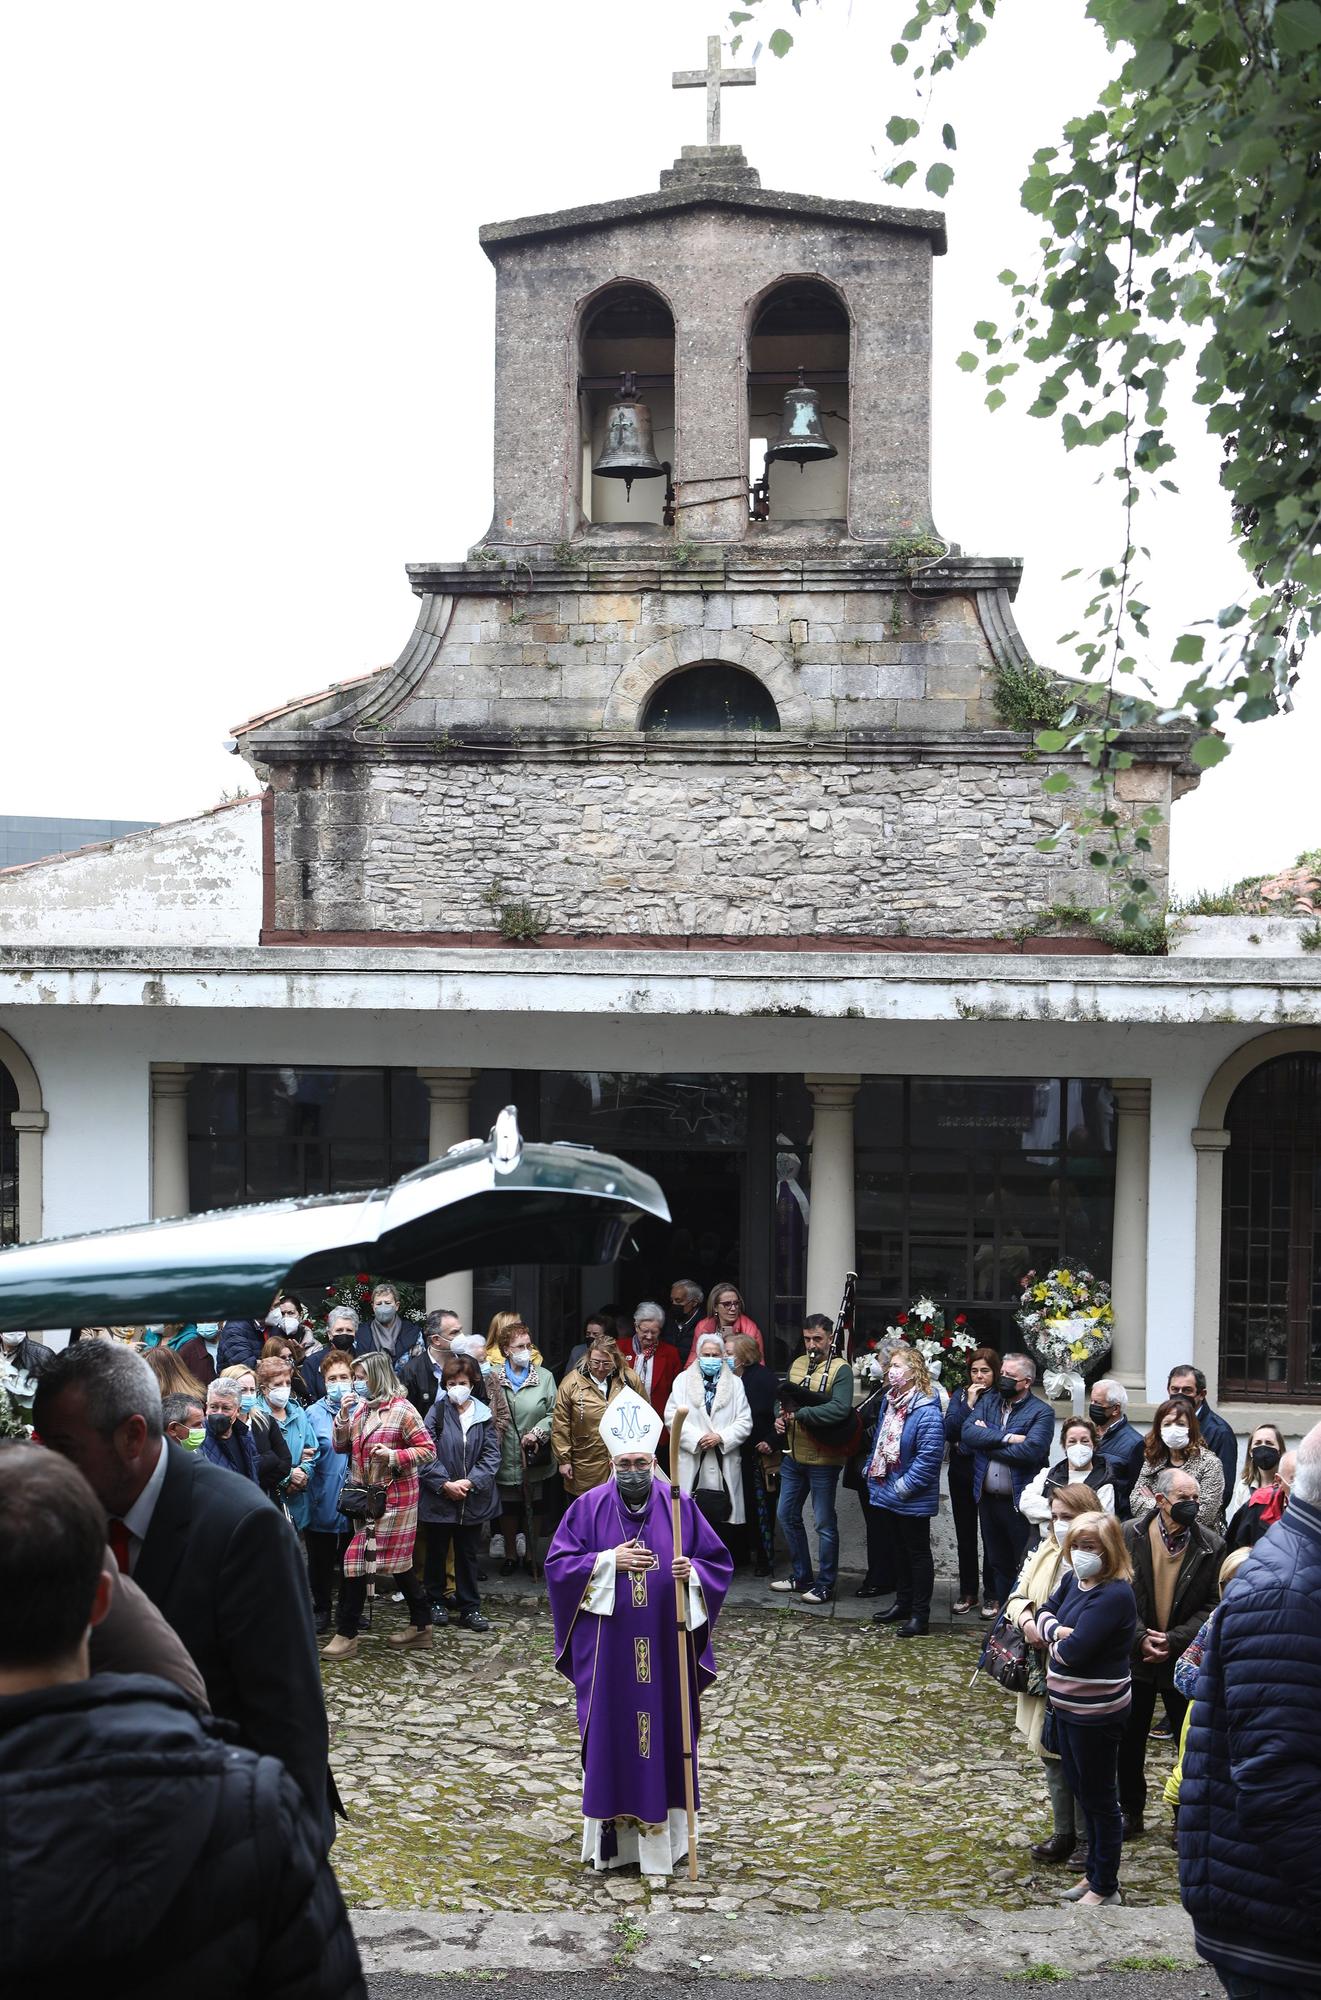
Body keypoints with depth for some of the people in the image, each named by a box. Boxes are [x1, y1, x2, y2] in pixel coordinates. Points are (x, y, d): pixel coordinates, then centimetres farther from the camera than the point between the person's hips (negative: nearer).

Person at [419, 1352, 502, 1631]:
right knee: (437, 1551, 12)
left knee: (468, 1553, 9)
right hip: (439, 1498, -1)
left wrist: (470, 1482, -13)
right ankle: (435, 1602, 26)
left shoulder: (484, 1415, 0)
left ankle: (470, 1608, 15)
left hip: (473, 1500, 1)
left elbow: (492, 1455, -2)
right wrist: (445, 1484, -15)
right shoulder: (437, 1412, -5)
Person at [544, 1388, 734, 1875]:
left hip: (666, 1647, 1)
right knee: (610, 1734, 4)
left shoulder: (680, 1506, 0)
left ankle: (664, 1832, 16)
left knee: (667, 1730, 5)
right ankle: (610, 1834, 15)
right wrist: (608, 1561, -13)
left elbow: (719, 1562, 4)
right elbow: (557, 1564, -2)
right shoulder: (588, 1507, -1)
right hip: (609, 1648, -1)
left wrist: (693, 1571, -17)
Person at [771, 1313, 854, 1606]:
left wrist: (801, 1413, -26)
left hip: (823, 1460, -7)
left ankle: (825, 1584, 12)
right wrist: (782, 1418, 0)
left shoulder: (840, 1369, -12)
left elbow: (840, 1408, -26)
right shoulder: (797, 1364, 10)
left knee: (825, 1523, 2)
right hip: (794, 1456, 8)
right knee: (787, 1516, 14)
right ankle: (801, 1576, 28)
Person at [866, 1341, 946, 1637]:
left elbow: (928, 1458, -25)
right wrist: (871, 1472, 10)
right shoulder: (891, 1403, 6)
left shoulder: (927, 1412, -22)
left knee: (918, 1552, 2)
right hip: (889, 1495, 9)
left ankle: (920, 1616, 8)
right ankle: (903, 1603, 33)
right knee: (898, 1549, 20)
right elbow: (879, 1443, 18)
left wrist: (903, 1488, -22)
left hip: (913, 1500, -9)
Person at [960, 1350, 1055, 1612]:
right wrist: (1006, 1437, -19)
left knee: (1024, 1561, 2)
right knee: (998, 1557, 18)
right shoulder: (989, 1402, 8)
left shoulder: (1041, 1412, -8)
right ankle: (1001, 1600, 31)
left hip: (1020, 1500, -5)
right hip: (988, 1498, 5)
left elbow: (1030, 1451, -23)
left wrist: (987, 1439, -12)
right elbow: (967, 1432, -8)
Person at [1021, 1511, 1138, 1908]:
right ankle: (1094, 1872, 34)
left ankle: (1105, 1888, 17)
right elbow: (1045, 1611, 7)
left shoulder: (1113, 1595, -24)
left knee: (1099, 1797, 4)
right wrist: (1056, 1630, -16)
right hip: (1067, 1703, 9)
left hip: (1095, 1710, -9)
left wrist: (1047, 1637, -6)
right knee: (1081, 1790, 20)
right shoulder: (1073, 1579, 4)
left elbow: (1074, 1650, -28)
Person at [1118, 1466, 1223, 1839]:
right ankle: (1130, 1811, 29)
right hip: (1136, 1655, 1)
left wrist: (1173, 1641, -15)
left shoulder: (1211, 1547, -7)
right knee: (1130, 1739, 12)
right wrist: (1140, 1638, -15)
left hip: (1185, 1660, -1)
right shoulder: (1131, 1536, -6)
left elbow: (1212, 1607, -6)